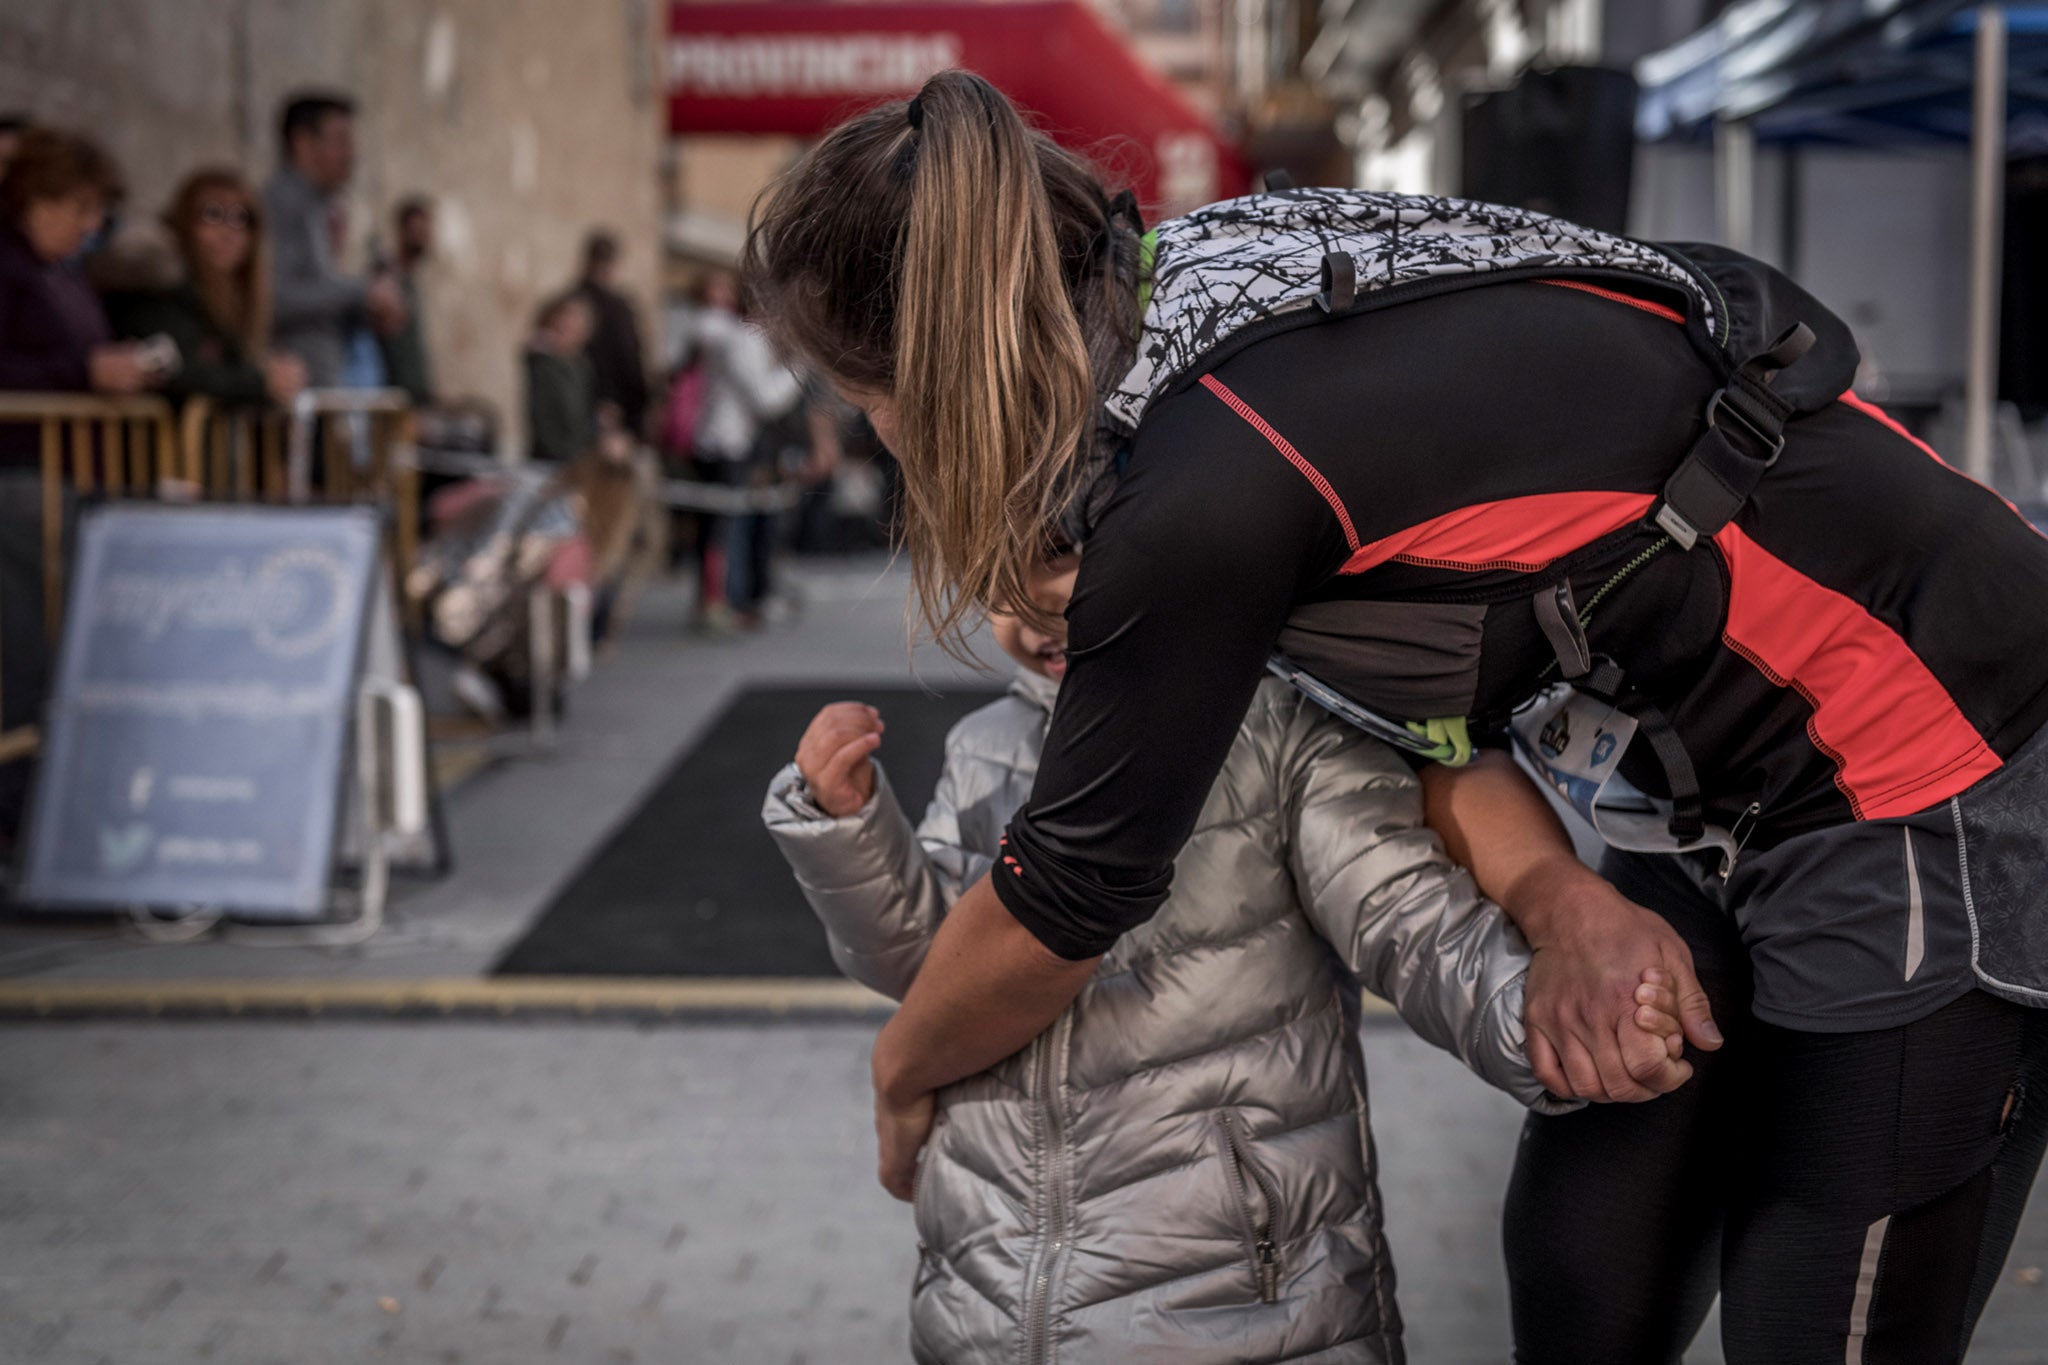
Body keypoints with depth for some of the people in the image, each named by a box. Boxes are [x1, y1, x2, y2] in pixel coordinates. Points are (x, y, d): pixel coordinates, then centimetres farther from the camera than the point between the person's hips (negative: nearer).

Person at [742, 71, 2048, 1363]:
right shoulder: (1222, 294, -2)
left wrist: (901, 1073, 4)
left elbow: (1061, 909, -16)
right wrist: (1562, 904, -14)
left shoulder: (1211, 485, -29)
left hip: (1940, 793, -9)